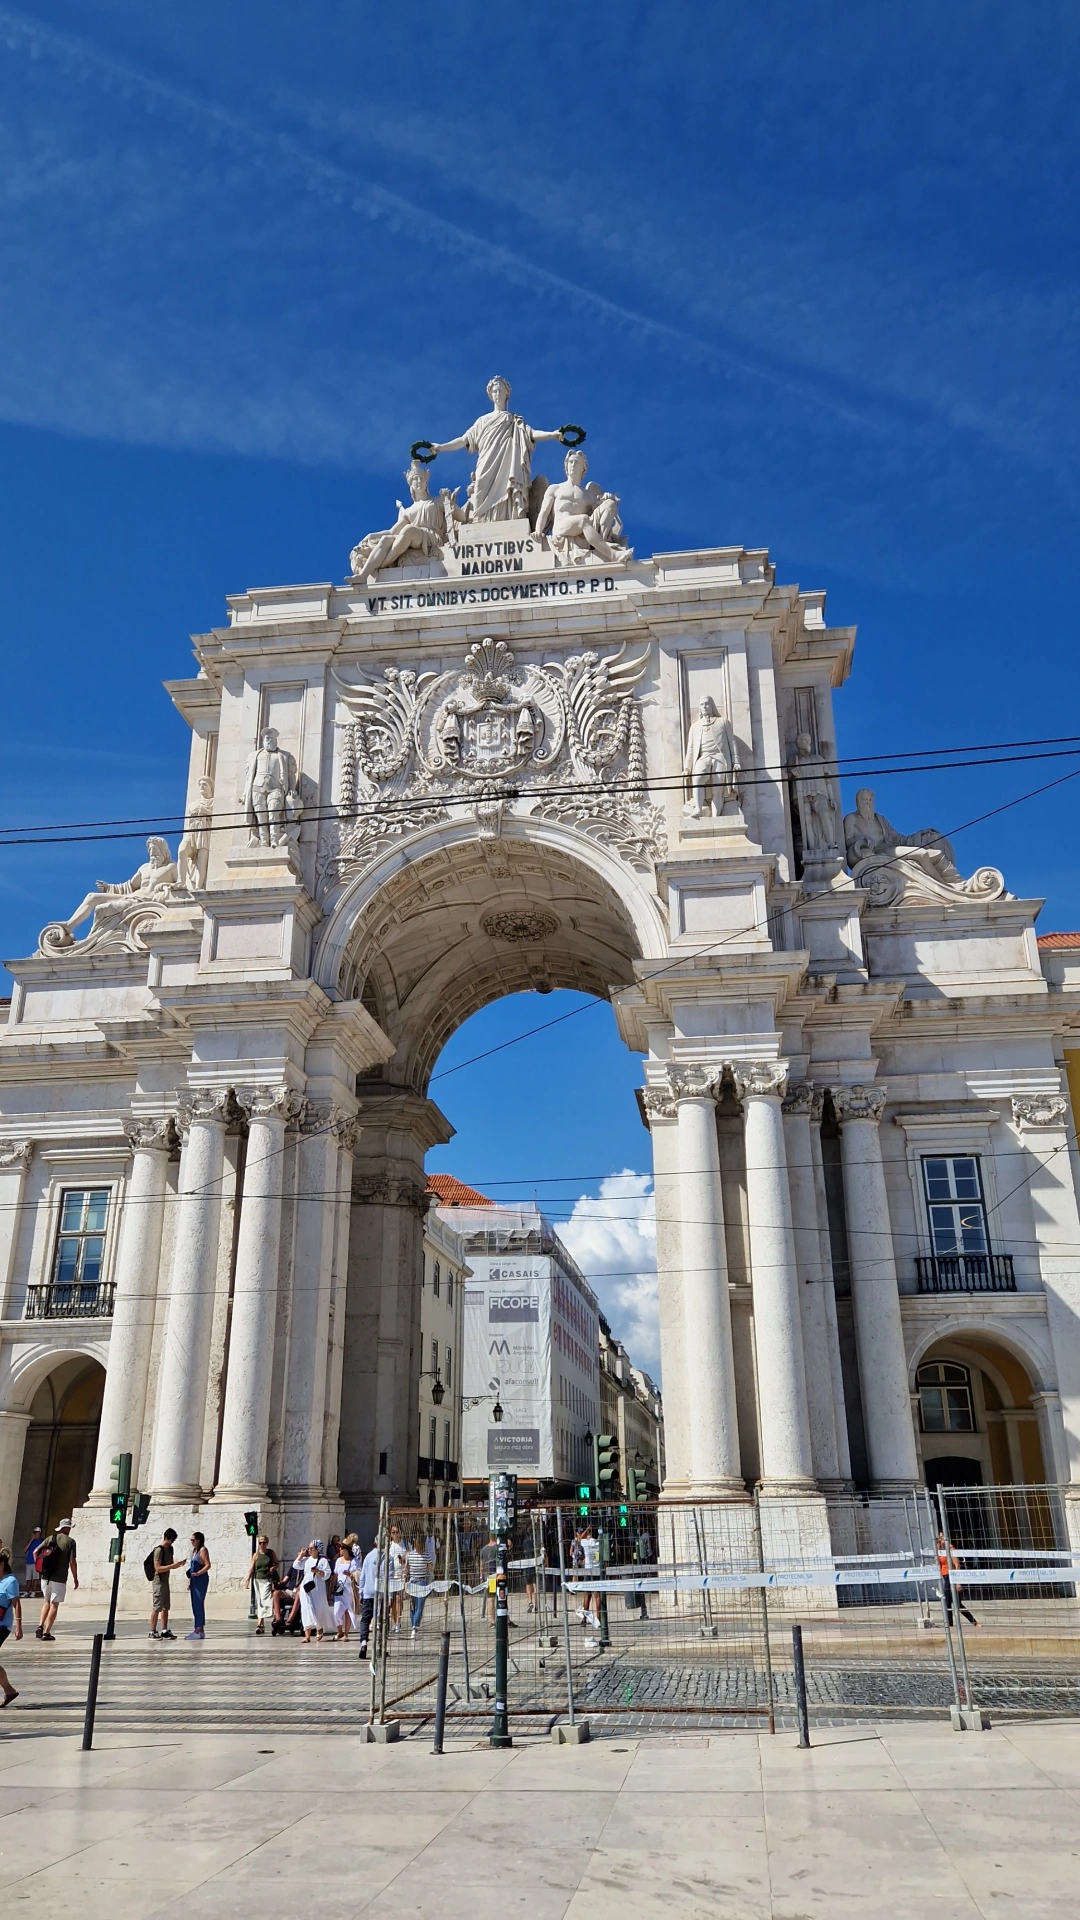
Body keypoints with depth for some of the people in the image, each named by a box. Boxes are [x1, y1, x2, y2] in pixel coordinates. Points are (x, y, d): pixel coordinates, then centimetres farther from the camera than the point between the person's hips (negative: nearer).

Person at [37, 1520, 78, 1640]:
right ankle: (46, 1632, 0)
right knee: (54, 1605, 3)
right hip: (59, 1578, -4)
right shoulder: (70, 1542, -5)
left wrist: (40, 1567, 16)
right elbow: (72, 1562, -9)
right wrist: (75, 1579, 0)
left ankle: (40, 1626, 7)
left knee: (46, 1602, 21)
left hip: (45, 1576, 4)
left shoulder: (50, 1538, 7)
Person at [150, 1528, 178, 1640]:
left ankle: (164, 1631, 14)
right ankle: (152, 1632, -1)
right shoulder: (159, 1550, -15)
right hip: (159, 1581, -8)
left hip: (166, 1581, 8)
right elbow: (158, 1568, -20)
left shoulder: (170, 1549, 11)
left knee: (165, 1607, 9)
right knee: (156, 1607, -5)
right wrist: (173, 1566, -23)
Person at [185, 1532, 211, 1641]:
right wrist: (189, 1582, 16)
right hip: (194, 1580, 9)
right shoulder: (194, 1550, 17)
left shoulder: (203, 1550, -8)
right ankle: (200, 1630, 16)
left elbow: (208, 1565, -16)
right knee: (195, 1605, 10)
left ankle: (198, 1630, -8)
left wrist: (198, 1573, -26)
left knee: (198, 1604, -9)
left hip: (201, 1580, -9)